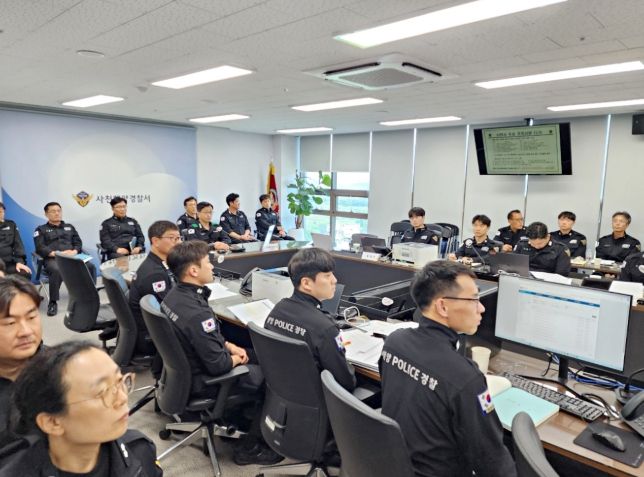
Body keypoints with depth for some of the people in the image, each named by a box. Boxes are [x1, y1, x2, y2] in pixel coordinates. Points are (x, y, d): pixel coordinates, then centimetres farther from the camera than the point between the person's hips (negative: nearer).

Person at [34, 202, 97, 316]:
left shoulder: (69, 227, 28)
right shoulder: (41, 229, 17)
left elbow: (78, 242, 17)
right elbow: (40, 248, 2)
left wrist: (74, 251, -8)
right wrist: (57, 253, -15)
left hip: (72, 257, 3)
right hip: (52, 259, -3)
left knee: (90, 266, -27)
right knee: (57, 270, -39)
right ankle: (53, 302, -23)